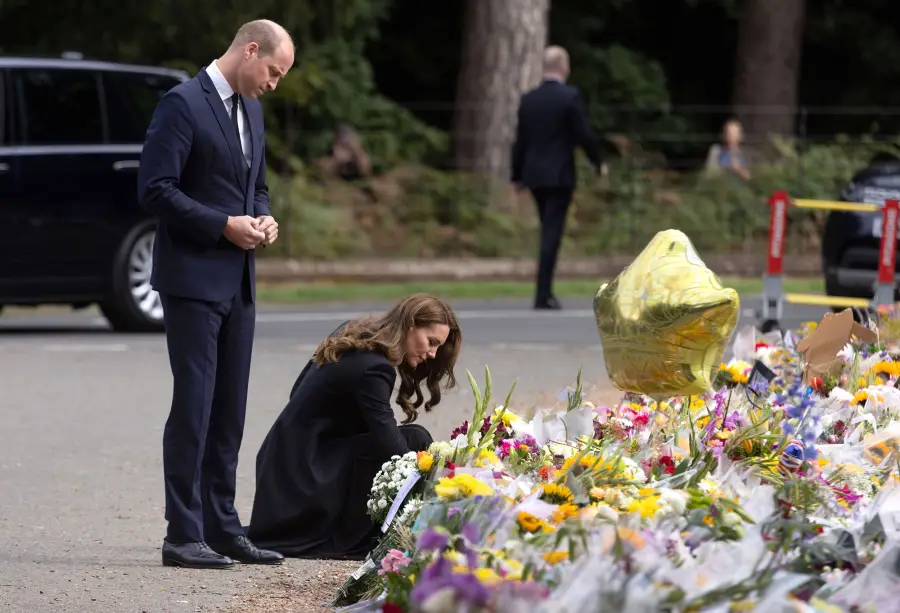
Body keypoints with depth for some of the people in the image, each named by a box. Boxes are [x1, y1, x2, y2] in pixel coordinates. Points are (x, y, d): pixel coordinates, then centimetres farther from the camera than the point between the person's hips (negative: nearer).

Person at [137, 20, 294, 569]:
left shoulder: (251, 110, 15)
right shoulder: (183, 104, -11)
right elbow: (156, 189, -17)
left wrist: (262, 217, 4)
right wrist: (224, 224, -17)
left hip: (237, 281, 8)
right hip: (193, 277, -8)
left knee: (229, 411, 10)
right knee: (193, 406, -8)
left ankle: (223, 528, 15)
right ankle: (183, 537, -5)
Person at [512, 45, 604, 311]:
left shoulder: (528, 99, 5)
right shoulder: (570, 97, -10)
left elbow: (520, 141, 8)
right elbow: (584, 136, -11)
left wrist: (517, 175, 16)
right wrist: (598, 162, 5)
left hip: (534, 175, 5)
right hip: (560, 174, -5)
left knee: (549, 232, 16)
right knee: (552, 233, -5)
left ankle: (546, 291, 16)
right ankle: (542, 295, -10)